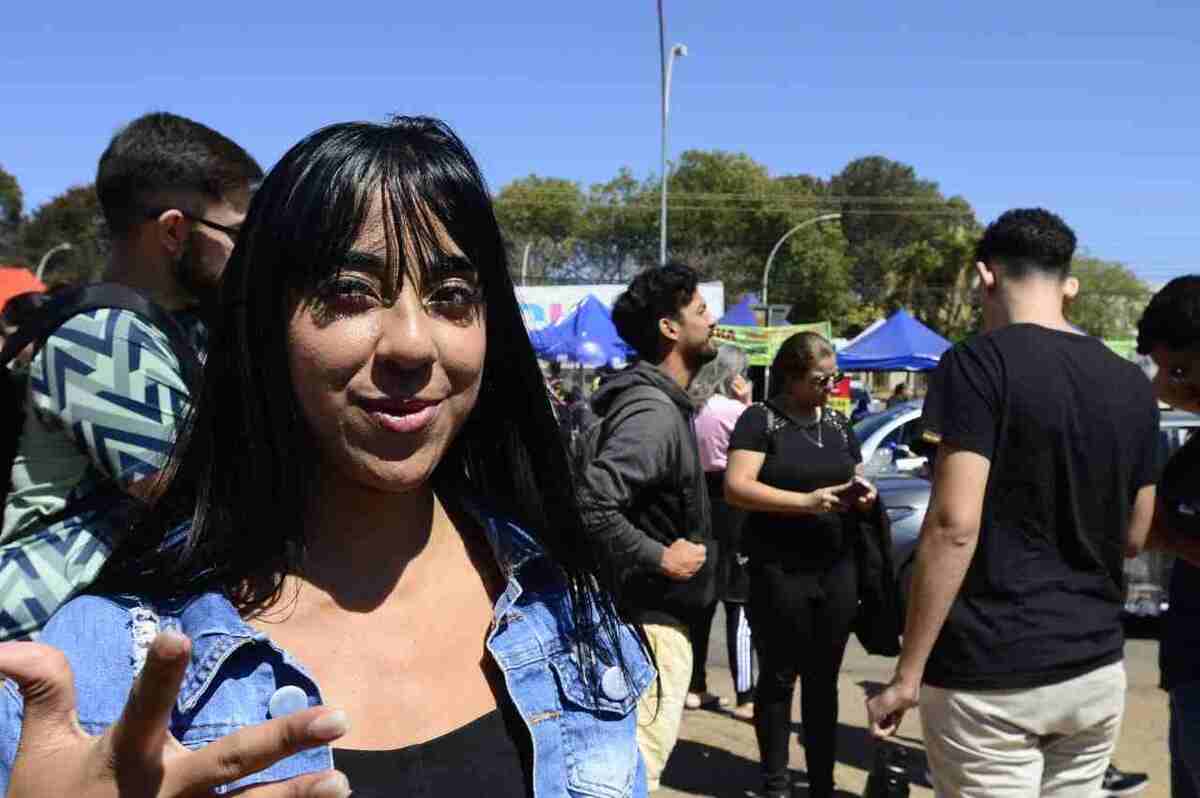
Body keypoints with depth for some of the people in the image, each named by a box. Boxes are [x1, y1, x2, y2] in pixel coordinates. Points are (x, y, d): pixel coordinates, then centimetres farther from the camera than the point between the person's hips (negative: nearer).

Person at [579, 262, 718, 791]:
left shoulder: (664, 403, 11)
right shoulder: (653, 411, -22)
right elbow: (590, 503, -33)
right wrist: (659, 557, -23)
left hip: (655, 613, 10)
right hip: (650, 616, -10)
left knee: (630, 766, 22)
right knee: (639, 769, -2)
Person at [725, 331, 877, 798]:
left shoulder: (838, 423, 13)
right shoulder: (761, 420, -7)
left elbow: (856, 480, 23)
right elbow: (736, 488, -17)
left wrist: (864, 494, -1)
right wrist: (807, 502, -24)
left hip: (837, 571, 5)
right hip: (779, 573, -5)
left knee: (824, 680, 14)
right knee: (778, 678, 7)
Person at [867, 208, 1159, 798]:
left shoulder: (980, 364, -13)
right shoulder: (1132, 384, 7)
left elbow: (954, 527, -19)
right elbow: (1133, 536, 14)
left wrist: (908, 674, -14)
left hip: (991, 675, -6)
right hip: (1097, 669, 7)